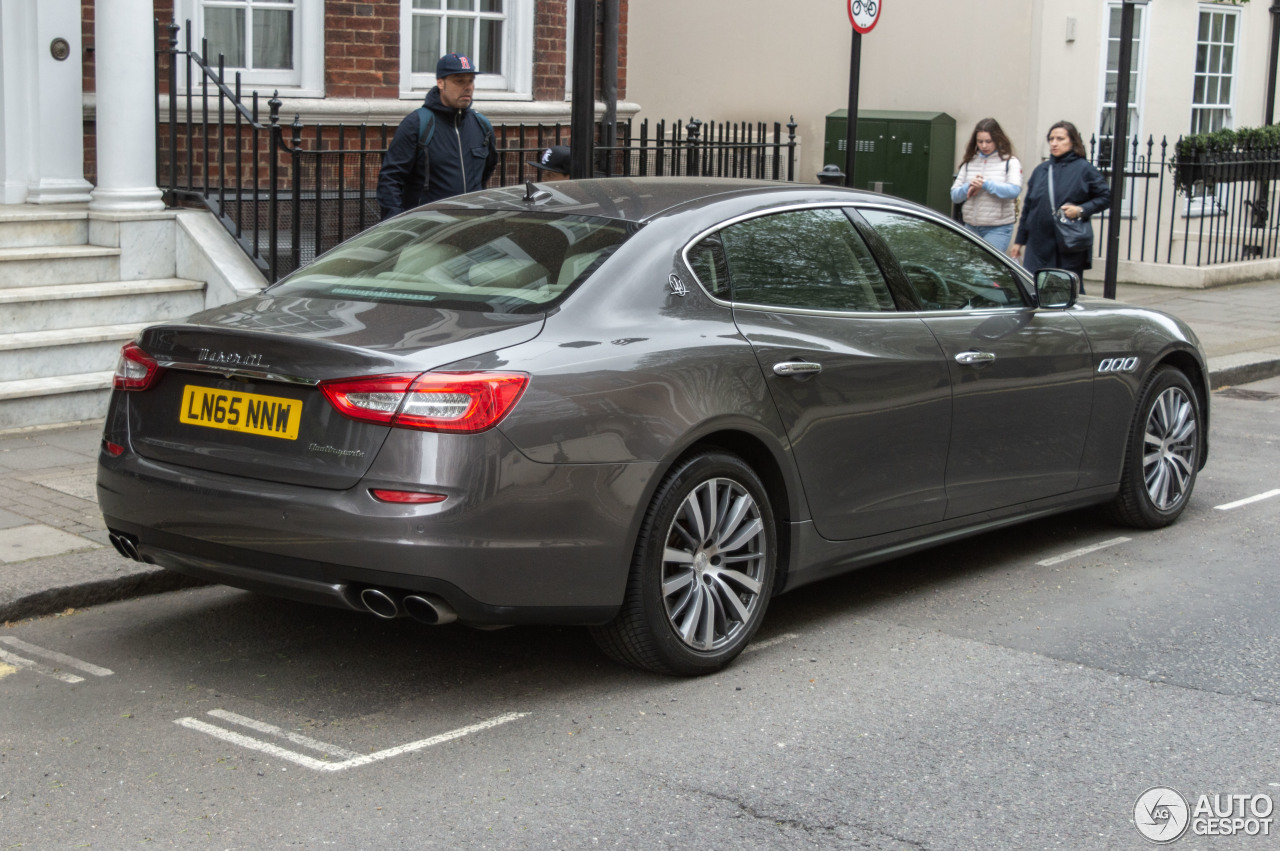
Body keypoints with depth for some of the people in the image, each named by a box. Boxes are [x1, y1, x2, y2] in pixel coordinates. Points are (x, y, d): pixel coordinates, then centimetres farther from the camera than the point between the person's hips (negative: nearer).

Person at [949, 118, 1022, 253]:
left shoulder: (1010, 162, 1)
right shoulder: (969, 163, 13)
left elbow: (1015, 190, -16)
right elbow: (954, 195, 8)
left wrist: (985, 185, -22)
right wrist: (969, 187, -13)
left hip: (998, 229, -5)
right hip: (971, 227, 5)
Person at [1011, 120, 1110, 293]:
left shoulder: (1084, 169, -2)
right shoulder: (1041, 170, 12)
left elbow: (1106, 196, 1)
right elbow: (1028, 207, 17)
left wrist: (1081, 210, -14)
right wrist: (1019, 240, 17)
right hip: (1038, 245, 4)